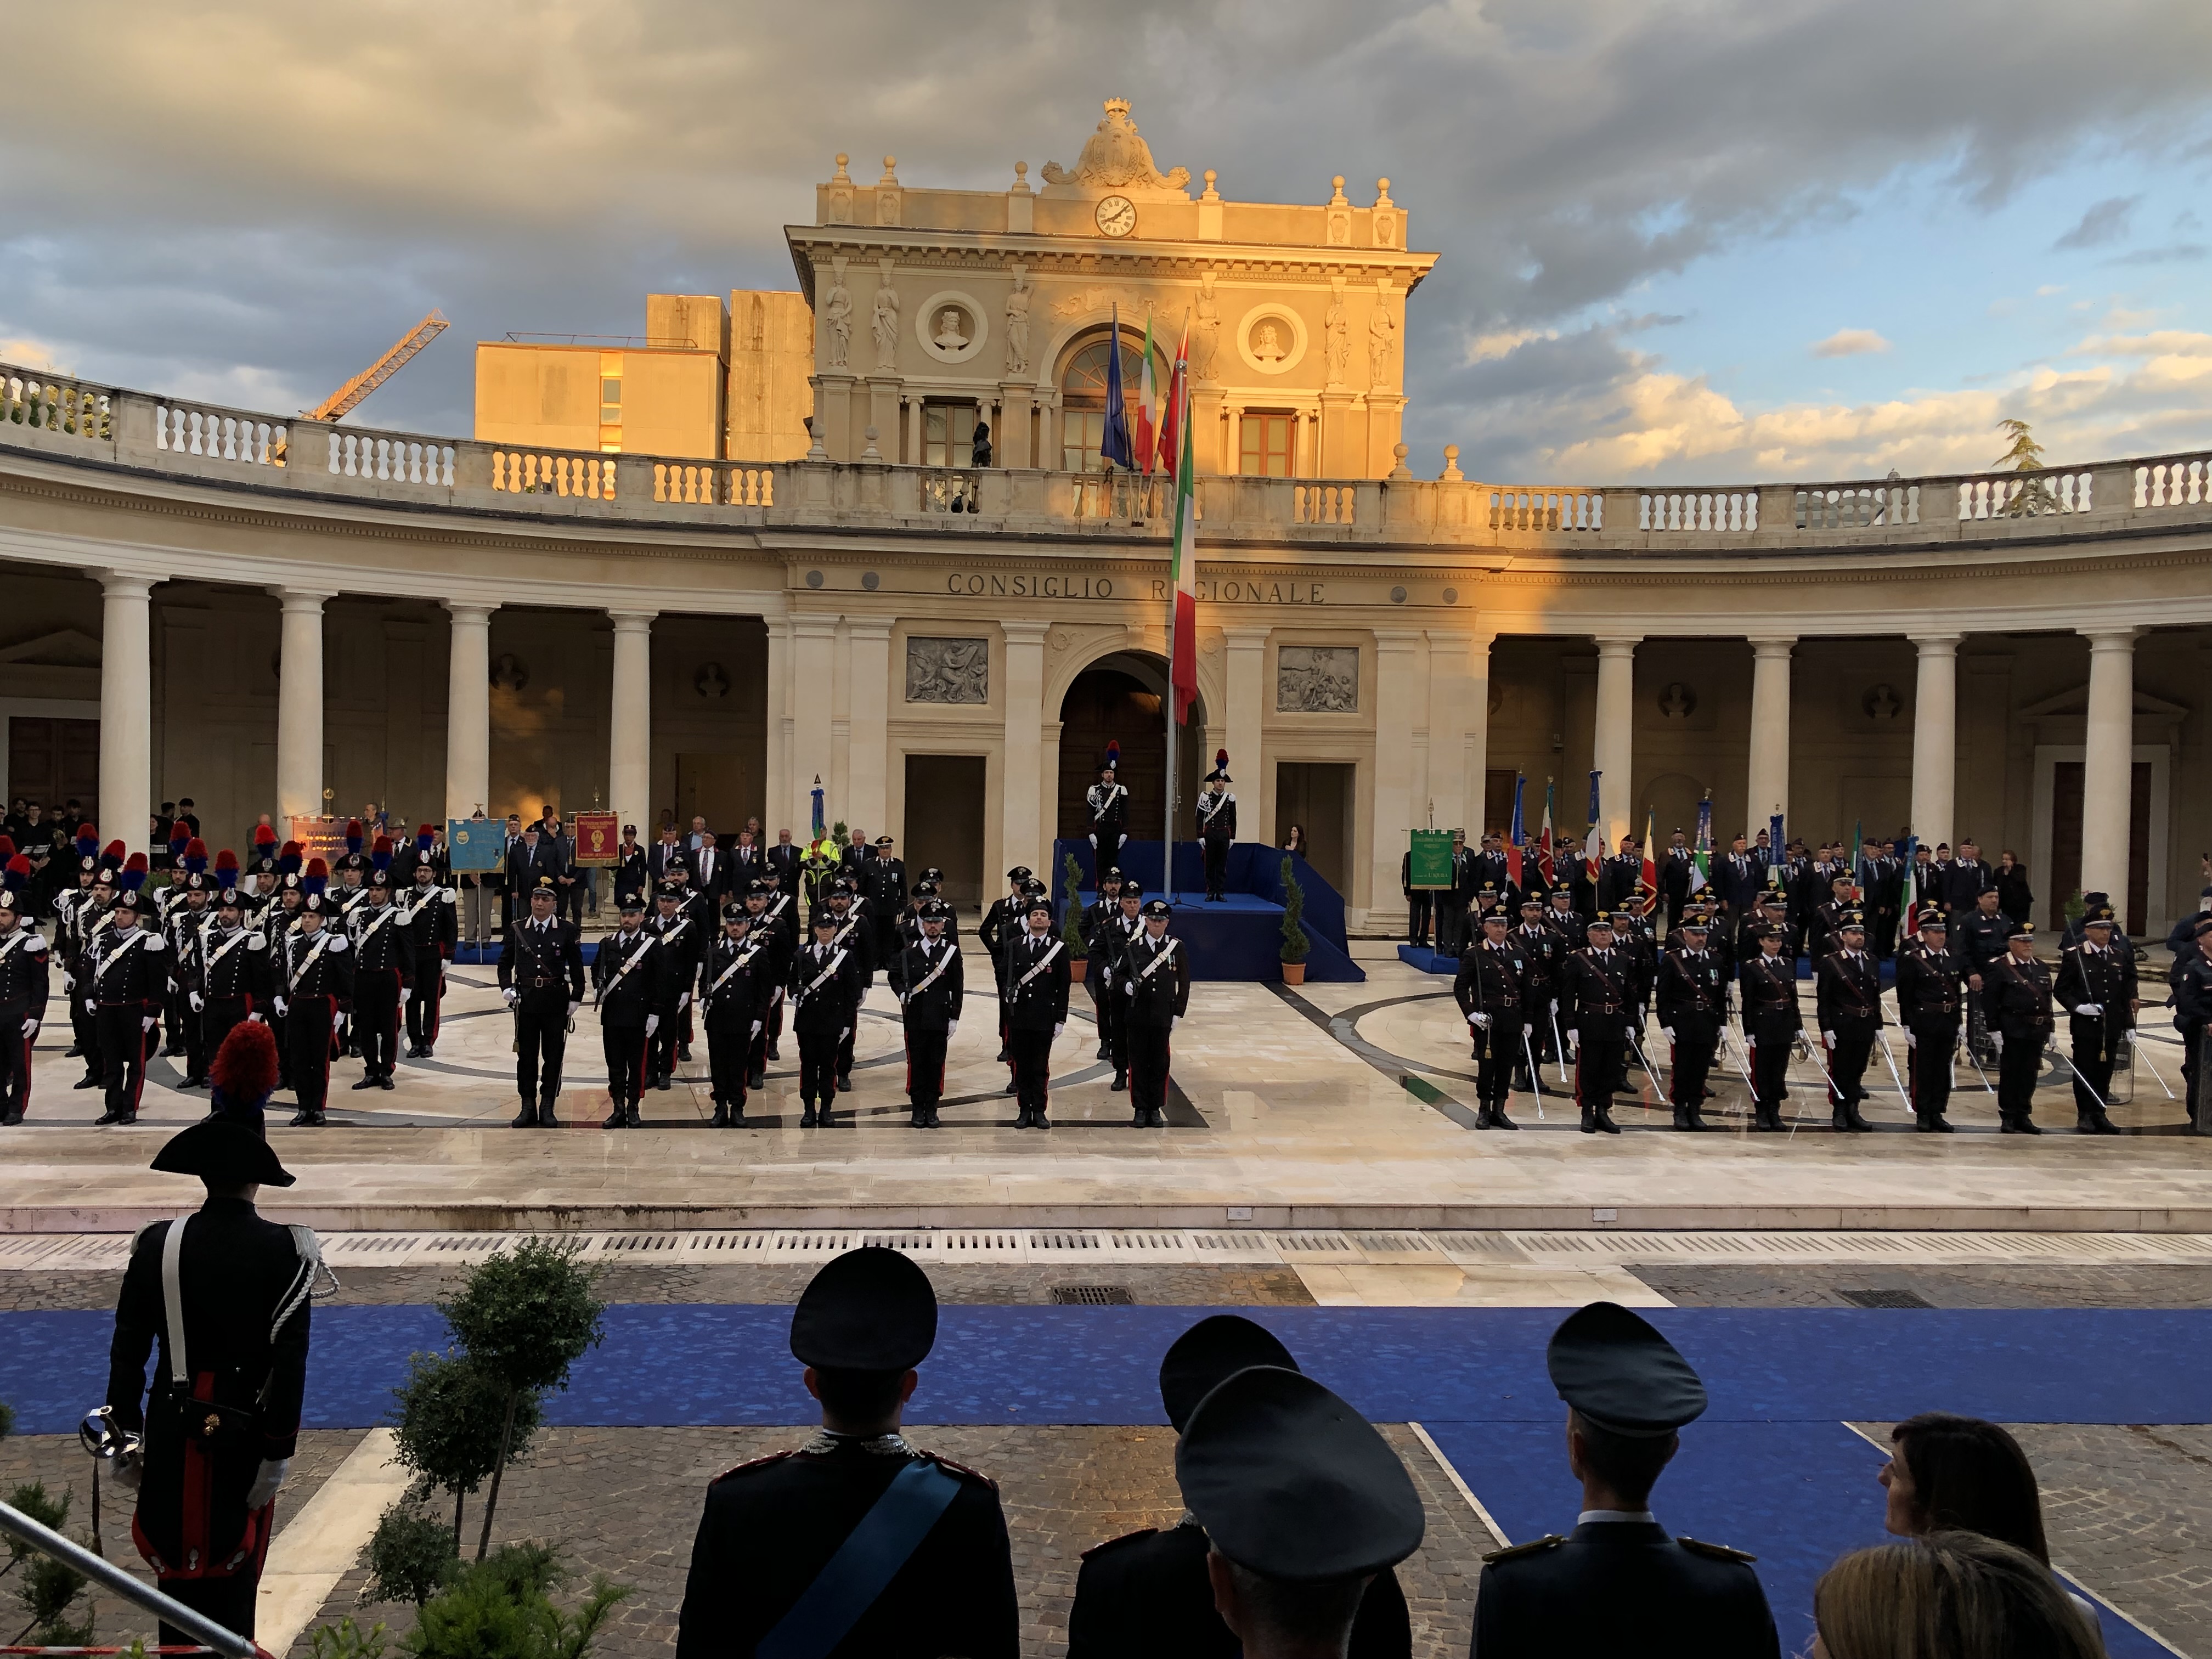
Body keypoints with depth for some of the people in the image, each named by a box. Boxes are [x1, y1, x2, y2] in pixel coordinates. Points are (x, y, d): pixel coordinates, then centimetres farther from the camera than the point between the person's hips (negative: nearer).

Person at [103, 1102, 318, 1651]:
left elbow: (127, 1350, 0)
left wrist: (124, 1439, 10)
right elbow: (290, 1359, -14)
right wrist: (278, 1454, -7)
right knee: (233, 1572, 10)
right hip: (244, 1434, -2)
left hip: (171, 1430, 2)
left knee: (176, 1565, 15)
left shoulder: (157, 1243, -3)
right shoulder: (285, 1251, -11)